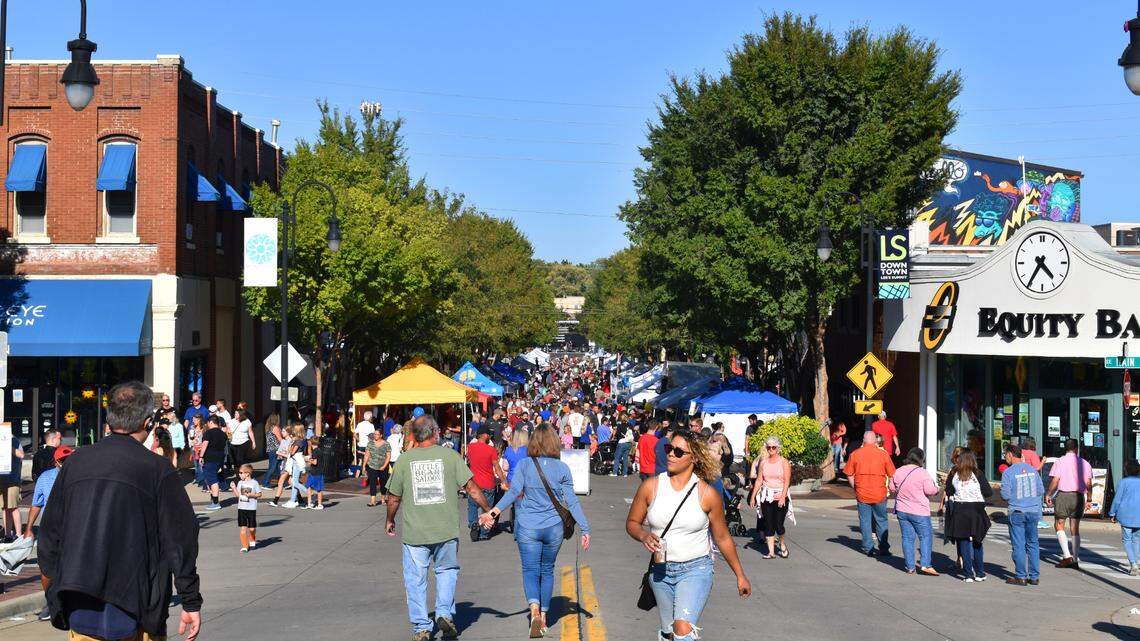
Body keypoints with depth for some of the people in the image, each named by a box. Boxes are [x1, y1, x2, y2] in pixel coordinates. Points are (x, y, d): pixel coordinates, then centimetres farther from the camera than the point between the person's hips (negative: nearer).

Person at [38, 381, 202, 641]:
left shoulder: (75, 462, 4)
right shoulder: (158, 470, -8)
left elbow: (50, 532, 11)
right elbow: (180, 540, -7)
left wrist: (55, 592, 22)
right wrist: (191, 603, 0)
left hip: (79, 610, 4)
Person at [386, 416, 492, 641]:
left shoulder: (404, 460, 0)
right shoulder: (449, 455, -2)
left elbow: (394, 497, 6)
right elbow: (471, 488, -3)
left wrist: (389, 521, 23)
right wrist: (488, 510, 10)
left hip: (414, 531, 0)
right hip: (446, 529, 0)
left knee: (416, 579, 9)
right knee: (447, 570, 20)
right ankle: (445, 614, 8)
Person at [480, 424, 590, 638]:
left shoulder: (524, 465, -4)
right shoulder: (562, 468, -2)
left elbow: (513, 492, -16)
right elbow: (571, 501, -5)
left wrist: (493, 512, -22)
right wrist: (585, 529, -3)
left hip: (528, 528, -1)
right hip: (553, 528, 2)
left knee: (530, 571, 3)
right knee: (547, 571, 17)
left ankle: (534, 611, -20)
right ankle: (543, 617, 23)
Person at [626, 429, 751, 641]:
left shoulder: (707, 494, -8)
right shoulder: (650, 487, -3)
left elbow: (723, 539, 3)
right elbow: (632, 523, 8)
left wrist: (740, 576, 9)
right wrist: (644, 536, -15)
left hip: (696, 570, -3)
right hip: (660, 571, 4)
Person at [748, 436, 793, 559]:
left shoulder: (784, 462, -1)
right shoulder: (763, 462, 11)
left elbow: (787, 481, -7)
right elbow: (759, 480, 12)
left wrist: (783, 497, -18)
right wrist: (753, 496, 7)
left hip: (780, 497, -4)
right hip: (766, 497, 4)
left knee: (778, 524, -7)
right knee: (768, 524, 1)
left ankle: (782, 545, 20)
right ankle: (771, 551, 5)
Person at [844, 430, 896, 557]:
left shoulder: (854, 454, -3)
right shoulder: (883, 454, -4)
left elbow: (849, 475, 2)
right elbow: (891, 475, 0)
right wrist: (888, 488, 14)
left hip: (862, 494, 0)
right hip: (880, 494, 0)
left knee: (865, 521, 9)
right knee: (881, 521, 12)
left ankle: (868, 549, 10)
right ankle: (884, 548, 15)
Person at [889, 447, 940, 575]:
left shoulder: (898, 472, 4)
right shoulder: (922, 473, -13)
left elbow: (892, 488, 13)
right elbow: (930, 490, -15)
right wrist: (936, 488, 6)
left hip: (902, 511, 5)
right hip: (919, 512, -5)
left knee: (907, 538, 8)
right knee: (925, 536, 4)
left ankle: (910, 567, 9)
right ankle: (925, 564, -6)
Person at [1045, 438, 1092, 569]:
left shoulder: (1059, 462, -3)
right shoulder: (1084, 463, 7)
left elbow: (1054, 481, -10)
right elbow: (1089, 484, 4)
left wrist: (1048, 495, 2)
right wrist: (1089, 500, 14)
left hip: (1063, 495, -3)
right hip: (1079, 497, 3)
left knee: (1059, 526, 7)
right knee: (1075, 529, 10)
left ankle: (1067, 556, -7)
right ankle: (1076, 559, 6)